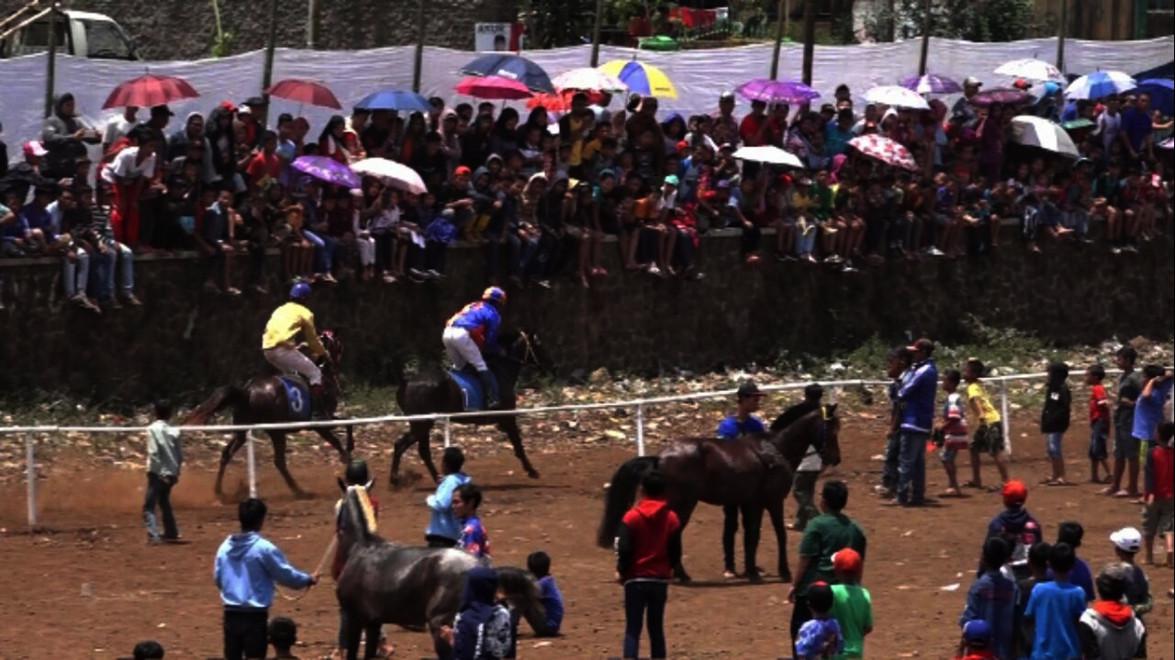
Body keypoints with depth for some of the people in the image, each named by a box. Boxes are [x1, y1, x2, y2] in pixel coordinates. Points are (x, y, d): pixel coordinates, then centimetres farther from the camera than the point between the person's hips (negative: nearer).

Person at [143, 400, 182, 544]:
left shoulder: (153, 429, -9)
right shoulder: (174, 431, 6)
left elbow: (154, 453, -17)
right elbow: (180, 455, 6)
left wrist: (159, 473, -15)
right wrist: (175, 471, 15)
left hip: (158, 474, -6)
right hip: (171, 474, 6)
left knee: (149, 506, -6)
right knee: (164, 503, 25)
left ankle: (153, 535, -22)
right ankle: (171, 533, 34)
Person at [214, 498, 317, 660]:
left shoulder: (225, 547, 2)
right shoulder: (264, 549, -14)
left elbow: (218, 579, 12)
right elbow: (286, 574, -5)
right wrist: (308, 580, 14)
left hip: (231, 614, 5)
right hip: (255, 616, -5)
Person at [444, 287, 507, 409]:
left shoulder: (473, 306, 34)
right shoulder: (493, 314, 12)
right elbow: (491, 338, 7)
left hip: (447, 333, 7)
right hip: (462, 335, -7)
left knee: (458, 366, 24)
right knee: (481, 367, -2)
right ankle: (492, 398, -9)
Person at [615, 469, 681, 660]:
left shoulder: (632, 517, -9)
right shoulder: (671, 519, 0)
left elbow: (624, 549, -13)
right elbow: (675, 553, 2)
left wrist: (621, 571, 3)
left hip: (636, 580, -3)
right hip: (661, 580, 3)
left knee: (633, 629, -2)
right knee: (656, 628, 12)